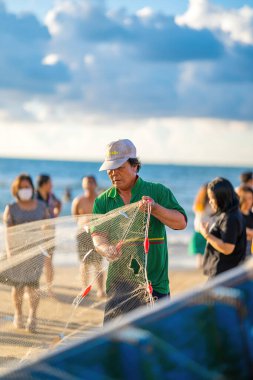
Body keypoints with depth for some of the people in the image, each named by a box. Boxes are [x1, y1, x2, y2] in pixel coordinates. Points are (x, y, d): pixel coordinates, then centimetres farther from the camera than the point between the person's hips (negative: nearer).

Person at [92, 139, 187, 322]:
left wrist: (155, 208, -23)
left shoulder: (158, 192, 2)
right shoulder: (103, 201, 9)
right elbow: (97, 236, -2)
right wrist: (106, 250, -25)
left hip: (154, 284, -2)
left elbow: (181, 222, -7)